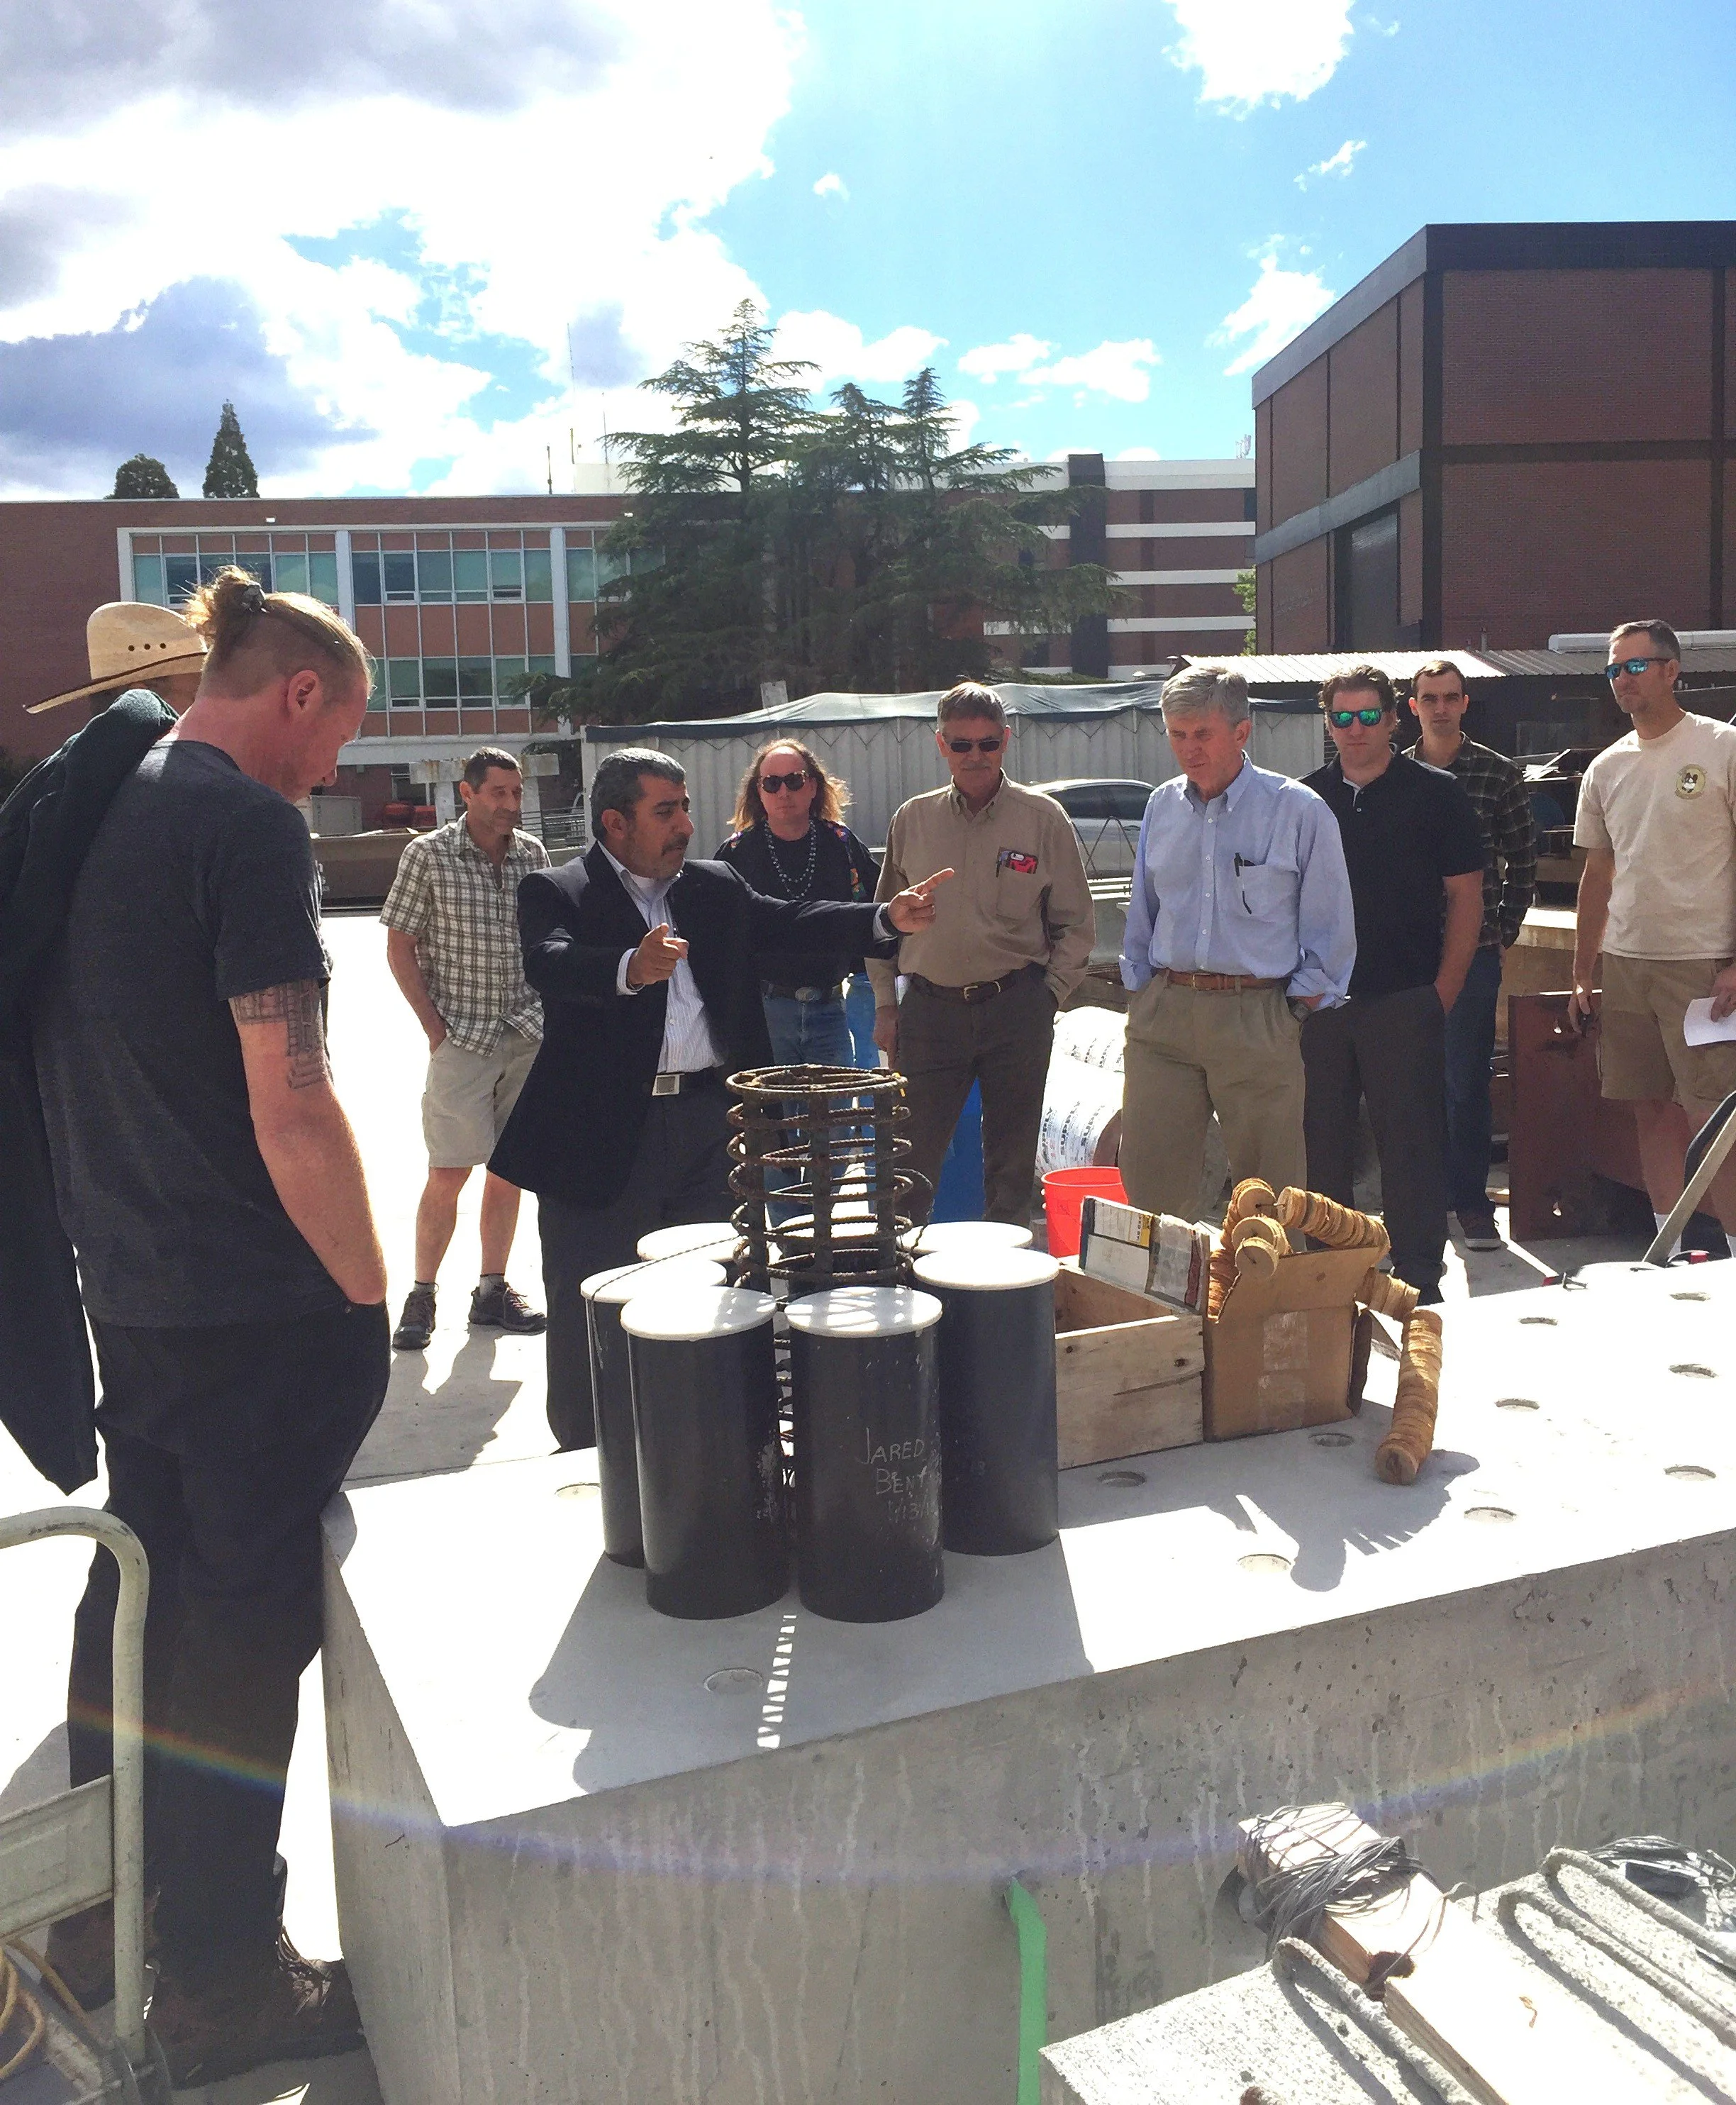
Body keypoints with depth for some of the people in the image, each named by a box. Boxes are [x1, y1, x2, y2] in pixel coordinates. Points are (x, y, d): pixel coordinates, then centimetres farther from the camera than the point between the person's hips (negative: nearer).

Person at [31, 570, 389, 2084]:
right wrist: (370, 1298, -13)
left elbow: (78, 1053, 16)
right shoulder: (248, 827, -17)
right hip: (264, 1309, -8)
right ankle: (222, 1986, 19)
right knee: (249, 1617, 4)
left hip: (127, 1290, 9)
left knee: (141, 1580, 20)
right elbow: (290, 1102, -23)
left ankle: (106, 1908, 37)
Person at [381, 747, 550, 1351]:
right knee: (449, 1173, -4)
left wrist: (547, 1012, 5)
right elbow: (399, 947, -2)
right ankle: (421, 1296, 9)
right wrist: (434, 1026, -7)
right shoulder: (428, 856, -4)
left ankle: (492, 1291, 20)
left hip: (529, 1036, 4)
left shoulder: (532, 854, 7)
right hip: (462, 1038, -4)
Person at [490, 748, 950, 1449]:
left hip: (710, 1120, 5)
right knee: (592, 1313, 5)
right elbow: (552, 964, -22)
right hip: (603, 1128, -4)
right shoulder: (556, 892, -4)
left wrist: (888, 919, -7)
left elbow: (792, 923, 7)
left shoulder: (716, 887, 13)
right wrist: (630, 969, -43)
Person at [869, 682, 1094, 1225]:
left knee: (1012, 1165, 9)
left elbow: (1076, 925, 6)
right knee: (910, 1164, 2)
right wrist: (885, 1005, 9)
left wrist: (1046, 996, -2)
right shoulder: (912, 820, 6)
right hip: (929, 1009, 1)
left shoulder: (1043, 818, 1)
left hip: (1015, 1007, -1)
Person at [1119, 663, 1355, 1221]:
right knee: (1150, 1181, 2)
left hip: (1258, 1019, -3)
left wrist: (1303, 999, -1)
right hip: (1163, 1013, 4)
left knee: (1269, 1191, 3)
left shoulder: (1300, 811, -2)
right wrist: (1139, 990, 13)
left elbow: (1331, 926, 3)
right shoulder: (1161, 807, 11)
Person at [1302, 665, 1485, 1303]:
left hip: (1406, 1002, -3)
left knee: (1411, 1141, -1)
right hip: (1320, 1003, 3)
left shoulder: (1435, 793, 2)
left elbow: (1465, 898, 1)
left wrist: (1443, 992, -5)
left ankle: (1419, 1275, 9)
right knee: (1321, 1140, 9)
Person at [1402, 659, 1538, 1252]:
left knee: (1467, 1079, -1)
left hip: (1474, 951, -2)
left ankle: (1469, 1197, 8)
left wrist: (1505, 931, 1)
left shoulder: (1499, 773, 2)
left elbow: (1523, 861, 6)